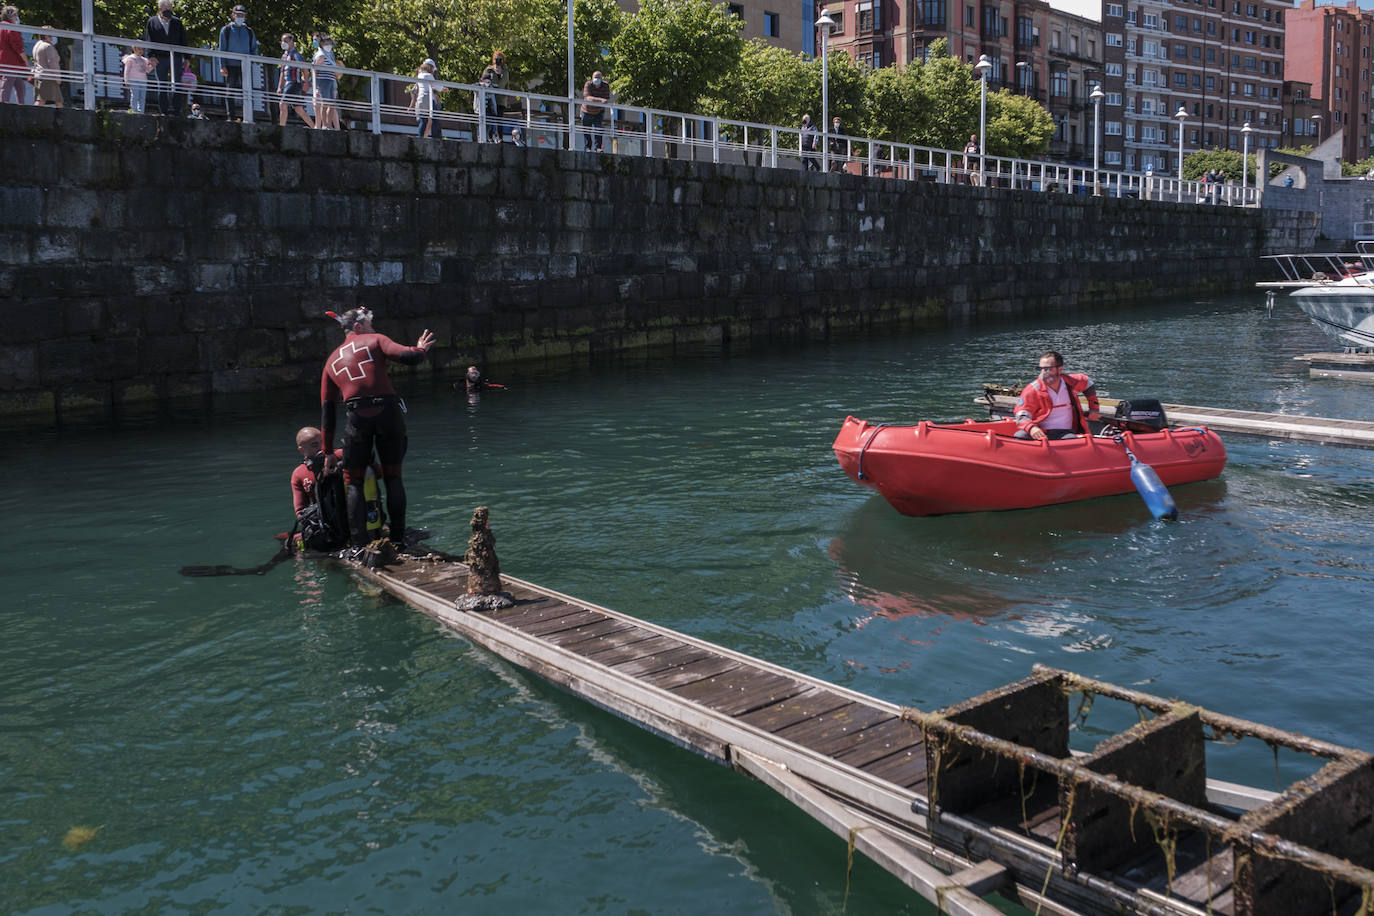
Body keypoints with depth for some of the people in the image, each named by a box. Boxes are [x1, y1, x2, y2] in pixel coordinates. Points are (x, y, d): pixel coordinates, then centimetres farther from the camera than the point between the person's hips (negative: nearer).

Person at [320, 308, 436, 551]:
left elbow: (327, 410, 21)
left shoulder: (332, 361, 22)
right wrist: (421, 349, 17)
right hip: (388, 412, -1)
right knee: (393, 476, 13)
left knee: (354, 481, 11)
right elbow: (407, 356, -7)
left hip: (356, 417, 1)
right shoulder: (375, 340, 12)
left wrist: (328, 452, 24)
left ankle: (360, 545, 1)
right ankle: (398, 540, 11)